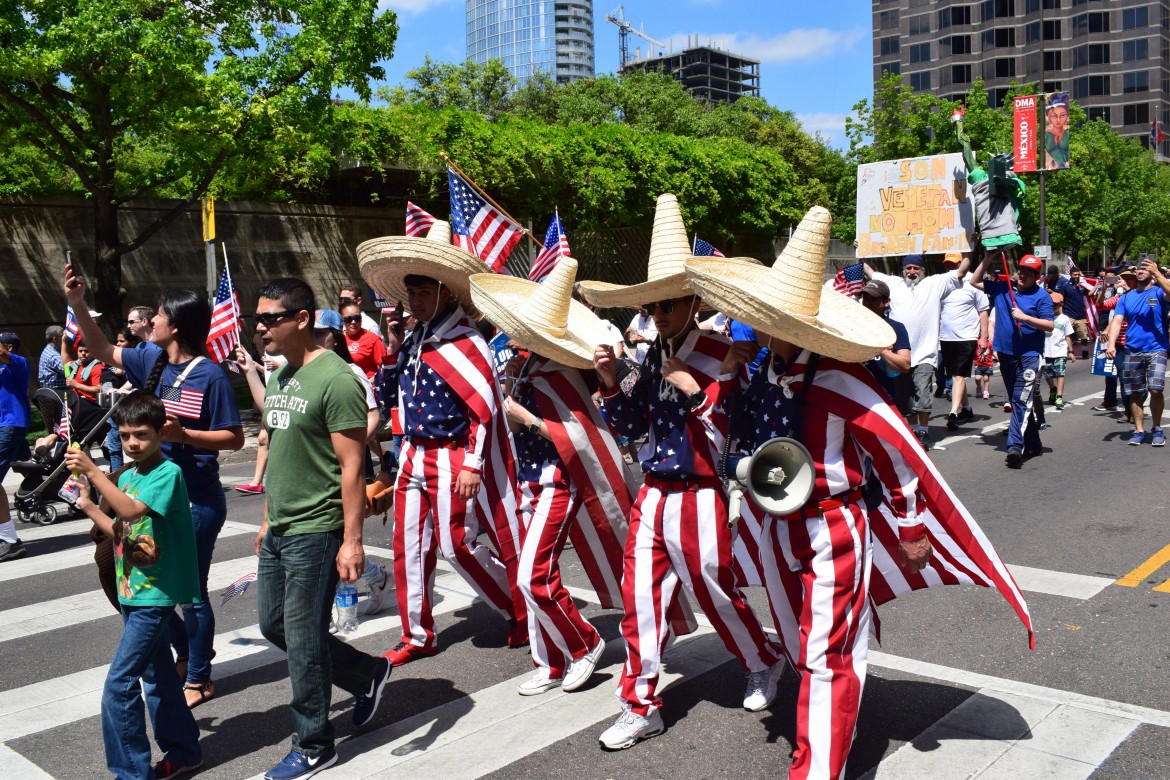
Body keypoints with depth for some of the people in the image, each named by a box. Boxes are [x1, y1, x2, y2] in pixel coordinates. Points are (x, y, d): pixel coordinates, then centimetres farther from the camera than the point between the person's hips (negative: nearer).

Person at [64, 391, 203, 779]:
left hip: (155, 596, -9)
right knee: (157, 676, 17)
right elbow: (122, 532, 13)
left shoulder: (168, 473, -15)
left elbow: (131, 511, -30)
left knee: (119, 684, -9)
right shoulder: (126, 477, 9)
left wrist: (93, 471, -28)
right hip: (132, 592, 9)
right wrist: (88, 506, 5)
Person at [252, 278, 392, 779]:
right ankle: (369, 674, 34)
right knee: (273, 626, 18)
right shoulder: (278, 379, 10)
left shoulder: (334, 379, -17)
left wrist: (351, 541, -20)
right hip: (278, 530, 9)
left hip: (314, 532, -9)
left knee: (303, 642, 2)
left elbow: (351, 466, -19)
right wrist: (267, 519, 20)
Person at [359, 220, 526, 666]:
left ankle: (519, 611, 18)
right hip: (415, 457, 8)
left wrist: (472, 465, -20)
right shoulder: (412, 342, 10)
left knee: (457, 544, -3)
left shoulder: (465, 345, -14)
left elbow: (484, 411, -18)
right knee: (409, 545, 10)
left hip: (452, 459, -8)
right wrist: (407, 453, 15)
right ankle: (418, 637, 24)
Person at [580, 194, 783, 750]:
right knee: (639, 599, 6)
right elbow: (633, 426, 12)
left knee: (715, 594, 11)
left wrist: (695, 391, -21)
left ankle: (765, 664, 40)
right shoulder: (654, 356, 6)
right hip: (652, 496, 5)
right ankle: (641, 706, 20)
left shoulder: (721, 358, -11)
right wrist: (611, 384, -2)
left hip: (699, 500, -5)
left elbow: (738, 431, -13)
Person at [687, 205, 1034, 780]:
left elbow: (897, 452, -15)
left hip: (834, 534, -8)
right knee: (801, 647, 21)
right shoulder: (767, 375, 0)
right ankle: (824, 730, 44)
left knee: (826, 657, -4)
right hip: (781, 532, 8)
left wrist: (911, 528, -9)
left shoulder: (837, 382, -21)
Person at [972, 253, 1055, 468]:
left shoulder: (1041, 296, -4)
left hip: (1029, 355, -6)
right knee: (1016, 402, 13)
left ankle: (1015, 447, -25)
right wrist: (987, 259, 5)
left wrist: (1025, 317, -18)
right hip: (1006, 353, 6)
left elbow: (1049, 326, -9)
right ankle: (1033, 445, 25)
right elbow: (975, 282, 14)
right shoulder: (1002, 288, 9)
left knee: (1022, 400, -16)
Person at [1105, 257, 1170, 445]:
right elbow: (1117, 321, 1)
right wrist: (1111, 344, -13)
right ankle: (1139, 430, 16)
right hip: (1132, 351, 3)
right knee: (1135, 393, 6)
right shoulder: (1126, 298, 10)